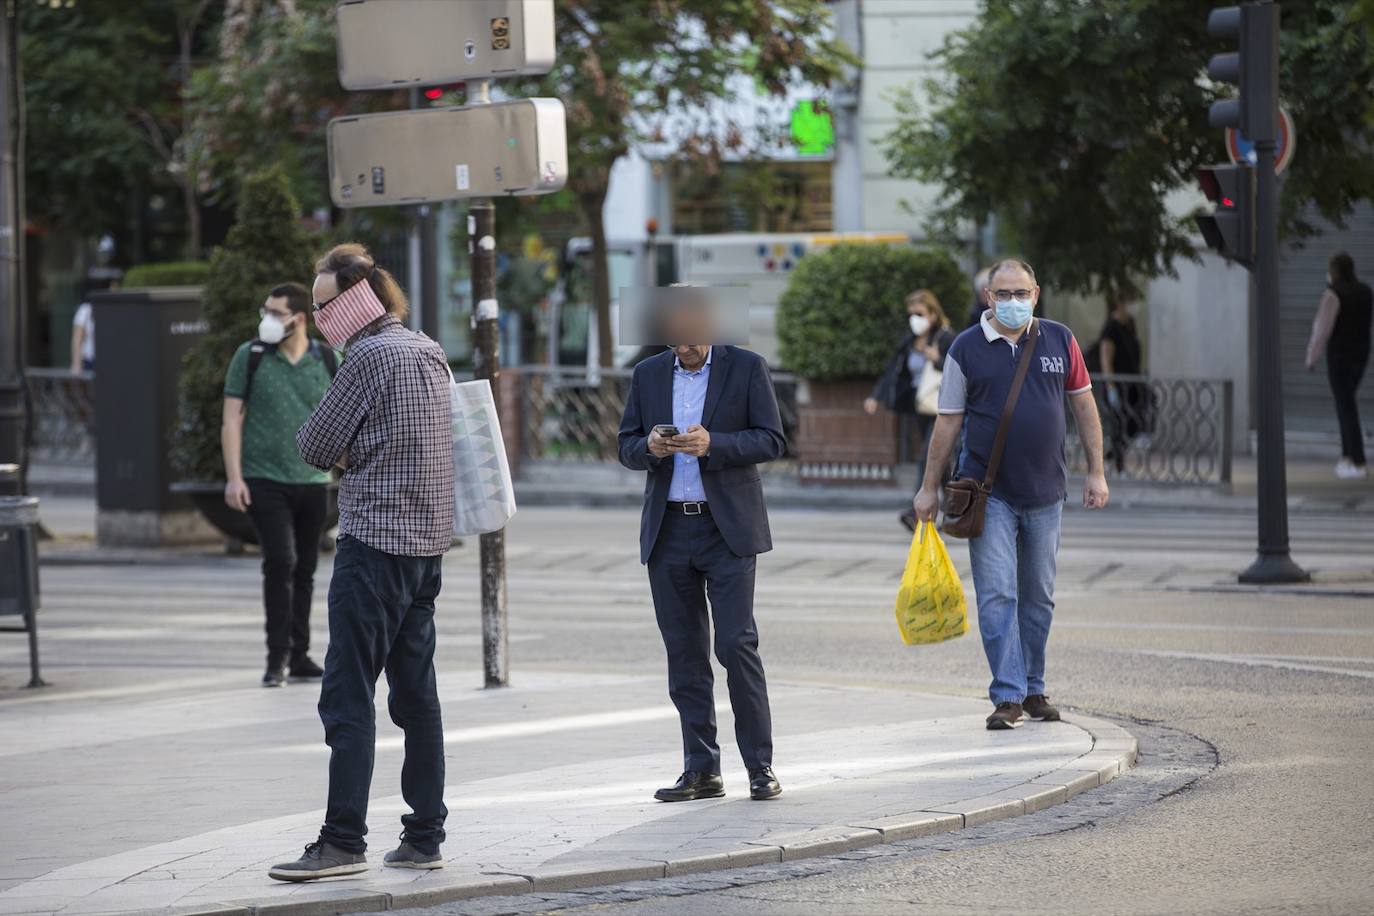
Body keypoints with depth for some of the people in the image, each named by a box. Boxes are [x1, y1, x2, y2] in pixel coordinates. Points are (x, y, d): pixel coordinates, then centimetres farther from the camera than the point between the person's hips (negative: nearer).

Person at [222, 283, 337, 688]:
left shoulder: (326, 362, 4)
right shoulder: (250, 357, -1)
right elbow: (232, 420, -1)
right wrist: (234, 477, -10)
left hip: (312, 483, 3)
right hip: (265, 482, -3)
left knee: (304, 571, 9)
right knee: (280, 562, -15)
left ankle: (299, 655, 18)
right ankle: (278, 657, -10)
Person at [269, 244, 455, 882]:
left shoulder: (369, 356, -12)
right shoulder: (429, 353, 14)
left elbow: (314, 448, -10)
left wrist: (342, 453, 10)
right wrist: (354, 452, 7)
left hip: (373, 542, -9)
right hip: (427, 542, 9)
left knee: (347, 697, -7)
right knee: (416, 694, 10)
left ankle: (343, 840, -10)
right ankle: (424, 838, 12)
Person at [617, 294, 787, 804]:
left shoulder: (746, 368, 1)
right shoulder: (648, 375, 11)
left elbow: (771, 440, -4)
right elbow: (626, 447, 11)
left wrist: (713, 445, -19)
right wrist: (650, 447, -12)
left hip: (727, 530, -4)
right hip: (669, 530, 4)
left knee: (737, 644, -10)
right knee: (684, 652, 5)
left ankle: (760, 767, -3)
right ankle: (701, 771, 9)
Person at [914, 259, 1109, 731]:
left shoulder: (1059, 340, 4)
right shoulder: (966, 350, -3)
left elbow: (1084, 405, 11)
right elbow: (948, 422, 2)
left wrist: (1096, 472, 7)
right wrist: (929, 487, 4)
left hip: (1045, 492, 3)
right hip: (989, 492, -3)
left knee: (1038, 598, 11)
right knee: (997, 596, -9)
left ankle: (1033, 689, 21)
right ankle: (1008, 696, -9)